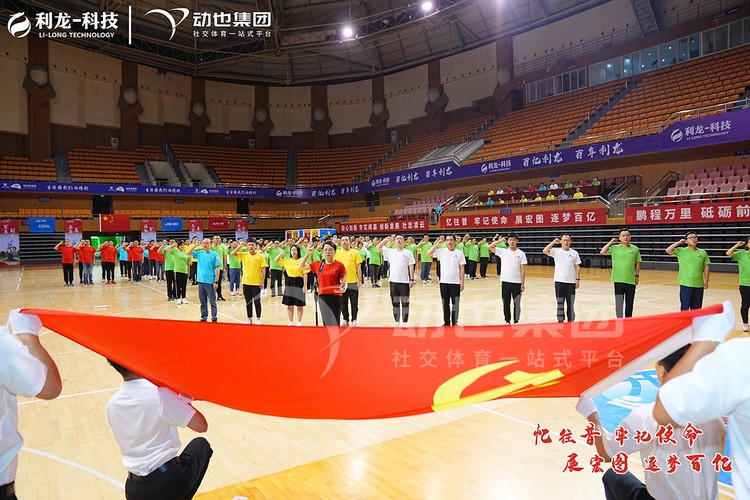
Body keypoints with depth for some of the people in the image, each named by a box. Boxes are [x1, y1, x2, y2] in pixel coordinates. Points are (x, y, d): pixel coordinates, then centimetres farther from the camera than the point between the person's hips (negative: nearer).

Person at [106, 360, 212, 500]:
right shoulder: (158, 393, -19)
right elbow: (201, 426, -15)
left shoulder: (112, 405, 0)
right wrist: (185, 398, 0)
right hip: (168, 482, -6)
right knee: (201, 444, 23)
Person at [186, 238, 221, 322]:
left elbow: (218, 268, -7)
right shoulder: (199, 253, 8)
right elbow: (187, 253, 7)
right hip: (201, 281, 4)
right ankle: (203, 317, 23)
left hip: (210, 282, -4)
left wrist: (216, 281, -12)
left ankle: (214, 318, 10)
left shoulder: (214, 255, -6)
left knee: (212, 302, 3)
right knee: (203, 302, 14)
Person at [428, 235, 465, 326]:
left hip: (455, 282, -1)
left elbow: (461, 269, 1)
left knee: (455, 303, 5)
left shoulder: (459, 253, 0)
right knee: (445, 303, 10)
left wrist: (462, 282, -3)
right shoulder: (441, 251, 3)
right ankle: (446, 322, 20)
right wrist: (437, 244, -6)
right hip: (444, 282, 1)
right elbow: (428, 253, -6)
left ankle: (454, 322, 16)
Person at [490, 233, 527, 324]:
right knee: (506, 303, 9)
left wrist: (523, 283, -4)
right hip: (506, 282, 1)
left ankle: (516, 321, 16)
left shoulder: (521, 253, 0)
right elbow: (490, 247, -3)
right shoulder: (503, 251, 3)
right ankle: (507, 321, 21)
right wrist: (500, 241, -9)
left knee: (517, 303, 5)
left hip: (517, 282, -1)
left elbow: (523, 269, -1)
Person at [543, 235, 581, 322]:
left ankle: (571, 321, 16)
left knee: (571, 303, 7)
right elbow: (545, 251, -16)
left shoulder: (574, 253, 4)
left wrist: (577, 279, -1)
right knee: (560, 302, 6)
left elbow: (577, 267, 6)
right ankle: (560, 320, 15)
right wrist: (554, 242, -18)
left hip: (571, 282, 1)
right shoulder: (556, 251, 0)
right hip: (559, 281, -1)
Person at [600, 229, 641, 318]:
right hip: (619, 280, -3)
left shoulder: (635, 249, 5)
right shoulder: (615, 248, -1)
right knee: (619, 302, -2)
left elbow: (637, 263, 12)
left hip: (631, 280, 3)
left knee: (629, 303, 12)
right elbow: (602, 252, -8)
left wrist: (637, 275, 8)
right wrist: (610, 242, -7)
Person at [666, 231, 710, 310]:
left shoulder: (702, 252, 6)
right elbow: (668, 250, -15)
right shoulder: (681, 251, -1)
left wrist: (706, 281, 4)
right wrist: (679, 242, -8)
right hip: (685, 284, -3)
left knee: (696, 308, 11)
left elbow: (706, 267, 9)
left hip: (699, 284, 3)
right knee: (685, 307, 2)